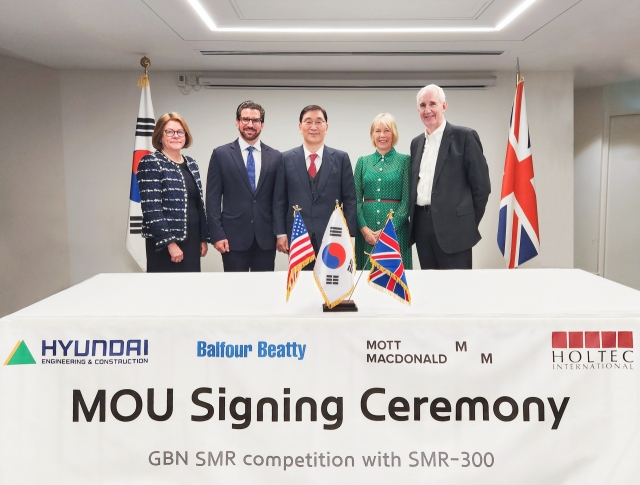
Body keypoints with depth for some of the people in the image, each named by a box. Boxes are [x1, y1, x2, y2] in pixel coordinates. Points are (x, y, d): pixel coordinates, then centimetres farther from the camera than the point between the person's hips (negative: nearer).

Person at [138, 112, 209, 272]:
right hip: (164, 244, -6)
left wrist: (203, 238, 11)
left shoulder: (191, 164, 12)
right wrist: (170, 242, -19)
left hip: (192, 242, 6)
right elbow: (151, 209, -15)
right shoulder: (151, 163, -8)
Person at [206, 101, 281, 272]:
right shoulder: (221, 154, 2)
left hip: (266, 238, 2)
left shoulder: (275, 156, 7)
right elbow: (213, 198, -1)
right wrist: (217, 234, -7)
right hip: (234, 237, -2)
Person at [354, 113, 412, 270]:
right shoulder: (363, 162, 10)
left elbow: (407, 200, -3)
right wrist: (364, 228, -9)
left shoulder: (404, 161, 3)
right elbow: (356, 199, 5)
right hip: (366, 231, 2)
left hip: (396, 229, -2)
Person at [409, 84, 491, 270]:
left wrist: (470, 224, -2)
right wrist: (414, 220, 11)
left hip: (452, 226, -6)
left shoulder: (464, 136, -4)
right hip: (422, 226, 6)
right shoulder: (416, 142, 15)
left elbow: (481, 185, -4)